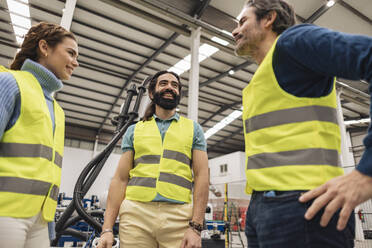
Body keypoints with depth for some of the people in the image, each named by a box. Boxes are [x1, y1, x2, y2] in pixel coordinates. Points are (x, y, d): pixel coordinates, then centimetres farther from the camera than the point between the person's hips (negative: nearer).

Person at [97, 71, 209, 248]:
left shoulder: (193, 129, 10)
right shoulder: (134, 130, 13)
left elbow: (201, 177, 2)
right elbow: (120, 179, 8)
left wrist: (195, 227, -7)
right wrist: (107, 229, 1)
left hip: (179, 219, 0)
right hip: (136, 215, 1)